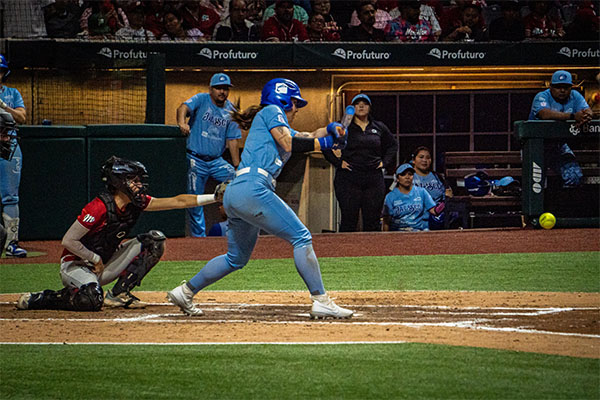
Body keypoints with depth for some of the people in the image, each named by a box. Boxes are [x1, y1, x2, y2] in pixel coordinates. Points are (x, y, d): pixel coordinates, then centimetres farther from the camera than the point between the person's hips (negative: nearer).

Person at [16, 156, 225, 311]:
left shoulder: (136, 203, -4)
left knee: (154, 240, -1)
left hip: (104, 265, 8)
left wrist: (215, 197, -11)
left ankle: (119, 293, -4)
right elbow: (68, 241, -22)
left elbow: (177, 202, -5)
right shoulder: (100, 207, -25)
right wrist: (95, 259, -13)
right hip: (76, 264, -8)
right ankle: (34, 299, -11)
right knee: (91, 300, -38)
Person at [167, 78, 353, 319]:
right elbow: (290, 144, -5)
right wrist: (325, 143, 3)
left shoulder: (281, 126, 33)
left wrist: (330, 130, 8)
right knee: (301, 238, -11)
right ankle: (320, 301, -16)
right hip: (252, 188, -10)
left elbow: (307, 137, 26)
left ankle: (186, 292, 27)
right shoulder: (271, 111, 6)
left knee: (237, 258, 21)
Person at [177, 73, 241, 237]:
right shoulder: (201, 100, -5)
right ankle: (199, 236, 12)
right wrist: (182, 123, -47)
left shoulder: (230, 110, 6)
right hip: (196, 160, -3)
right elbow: (183, 108, -25)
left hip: (216, 161, 3)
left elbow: (232, 140, 6)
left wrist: (237, 166, -1)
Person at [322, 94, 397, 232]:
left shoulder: (379, 127, 12)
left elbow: (393, 145, 25)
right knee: (349, 220, -5)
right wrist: (338, 162, -4)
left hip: (374, 179, 3)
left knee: (373, 221, 3)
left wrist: (385, 162, 11)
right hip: (348, 178, -3)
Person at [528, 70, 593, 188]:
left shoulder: (575, 97, 5)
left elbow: (589, 111, -11)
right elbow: (545, 114, -33)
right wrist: (573, 116, -42)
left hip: (561, 145, 5)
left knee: (575, 175, -6)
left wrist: (586, 116, -39)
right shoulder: (542, 97, -11)